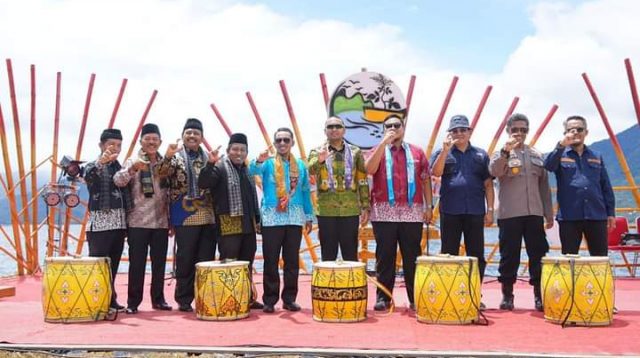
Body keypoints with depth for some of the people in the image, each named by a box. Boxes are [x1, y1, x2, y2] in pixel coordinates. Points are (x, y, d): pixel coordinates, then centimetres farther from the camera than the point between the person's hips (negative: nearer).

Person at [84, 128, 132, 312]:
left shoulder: (120, 168, 16)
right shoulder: (94, 166, 0)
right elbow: (88, 176, -24)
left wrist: (127, 222, 14)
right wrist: (101, 162, -44)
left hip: (119, 223, 6)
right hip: (100, 223, -6)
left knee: (113, 265, 10)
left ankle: (110, 299, 17)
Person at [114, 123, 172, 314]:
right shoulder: (133, 162, 0)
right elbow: (118, 181, -17)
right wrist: (133, 168, -37)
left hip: (161, 222, 3)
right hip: (138, 222, -3)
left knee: (159, 263, 9)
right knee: (137, 263, 0)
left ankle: (158, 299, 20)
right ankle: (133, 302, 8)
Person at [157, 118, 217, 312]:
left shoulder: (208, 158, 14)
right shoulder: (176, 156, 1)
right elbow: (162, 173, -19)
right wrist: (168, 156, -35)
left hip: (208, 217, 4)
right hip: (185, 217, -4)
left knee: (206, 259, 6)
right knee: (185, 259, 1)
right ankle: (184, 300, 12)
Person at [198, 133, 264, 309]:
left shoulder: (247, 170, 18)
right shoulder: (220, 167, -5)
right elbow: (203, 183, -20)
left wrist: (257, 218, 19)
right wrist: (210, 164, -33)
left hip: (248, 225, 7)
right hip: (229, 224, -7)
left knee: (247, 263, 12)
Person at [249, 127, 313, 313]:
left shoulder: (300, 165, 11)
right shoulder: (267, 163, 4)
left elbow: (306, 192, 14)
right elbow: (252, 171, -18)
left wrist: (309, 216, 10)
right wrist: (259, 161, -40)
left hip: (295, 219, 2)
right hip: (271, 218, -2)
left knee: (292, 261, 5)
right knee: (271, 261, 0)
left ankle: (289, 299, 14)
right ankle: (269, 300, 7)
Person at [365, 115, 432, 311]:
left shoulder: (417, 152, 13)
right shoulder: (378, 151, 11)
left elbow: (426, 180, 11)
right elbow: (369, 170, -10)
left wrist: (428, 206, 3)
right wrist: (384, 143, -11)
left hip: (412, 213, 1)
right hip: (384, 213, 0)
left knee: (412, 257, 4)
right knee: (385, 257, 2)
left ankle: (415, 298, 10)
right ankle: (383, 297, 7)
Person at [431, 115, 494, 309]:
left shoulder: (480, 155, 12)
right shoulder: (443, 153, 8)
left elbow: (488, 184, 10)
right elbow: (436, 172, -11)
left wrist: (490, 209, 3)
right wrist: (446, 150, -19)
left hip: (475, 212, 2)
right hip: (450, 212, -1)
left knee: (476, 256, 6)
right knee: (449, 255, 4)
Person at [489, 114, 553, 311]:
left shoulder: (537, 156, 15)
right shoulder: (501, 154, 4)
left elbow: (544, 187, 16)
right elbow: (494, 171, -19)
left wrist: (549, 214, 13)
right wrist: (506, 151, -31)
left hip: (534, 214, 3)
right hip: (509, 214, -3)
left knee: (538, 255, 4)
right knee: (509, 256, 2)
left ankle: (540, 295, 13)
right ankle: (507, 295, 12)